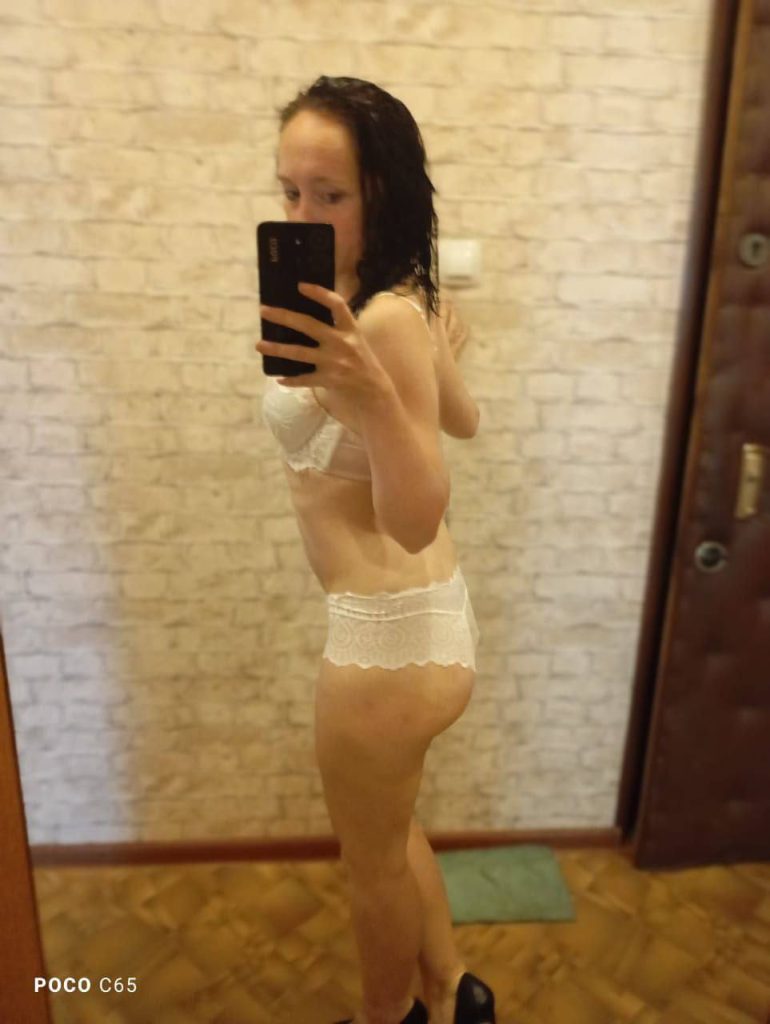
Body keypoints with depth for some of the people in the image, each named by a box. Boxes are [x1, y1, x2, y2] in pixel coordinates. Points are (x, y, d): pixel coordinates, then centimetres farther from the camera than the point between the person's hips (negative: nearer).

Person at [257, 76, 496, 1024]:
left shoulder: (388, 319, -23)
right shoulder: (403, 304, 5)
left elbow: (417, 518, -30)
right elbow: (463, 420, 20)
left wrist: (371, 392, -45)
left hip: (389, 629, -10)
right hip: (413, 611, 10)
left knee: (372, 859, 18)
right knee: (386, 833, 29)